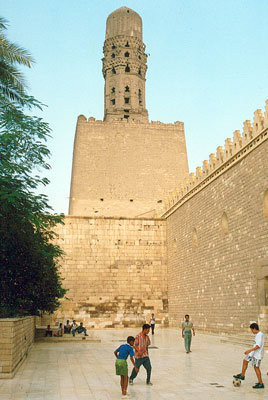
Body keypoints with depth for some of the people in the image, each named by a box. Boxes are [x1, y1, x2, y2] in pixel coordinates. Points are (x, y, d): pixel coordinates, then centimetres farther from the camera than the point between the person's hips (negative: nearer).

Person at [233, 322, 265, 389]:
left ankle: (261, 384, 7)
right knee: (245, 360, 13)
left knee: (256, 367, -3)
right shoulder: (257, 335, 9)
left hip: (258, 354, -10)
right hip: (254, 353, 10)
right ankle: (242, 375, 24)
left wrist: (250, 350, -26)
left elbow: (258, 346, -26)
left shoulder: (260, 335, -21)